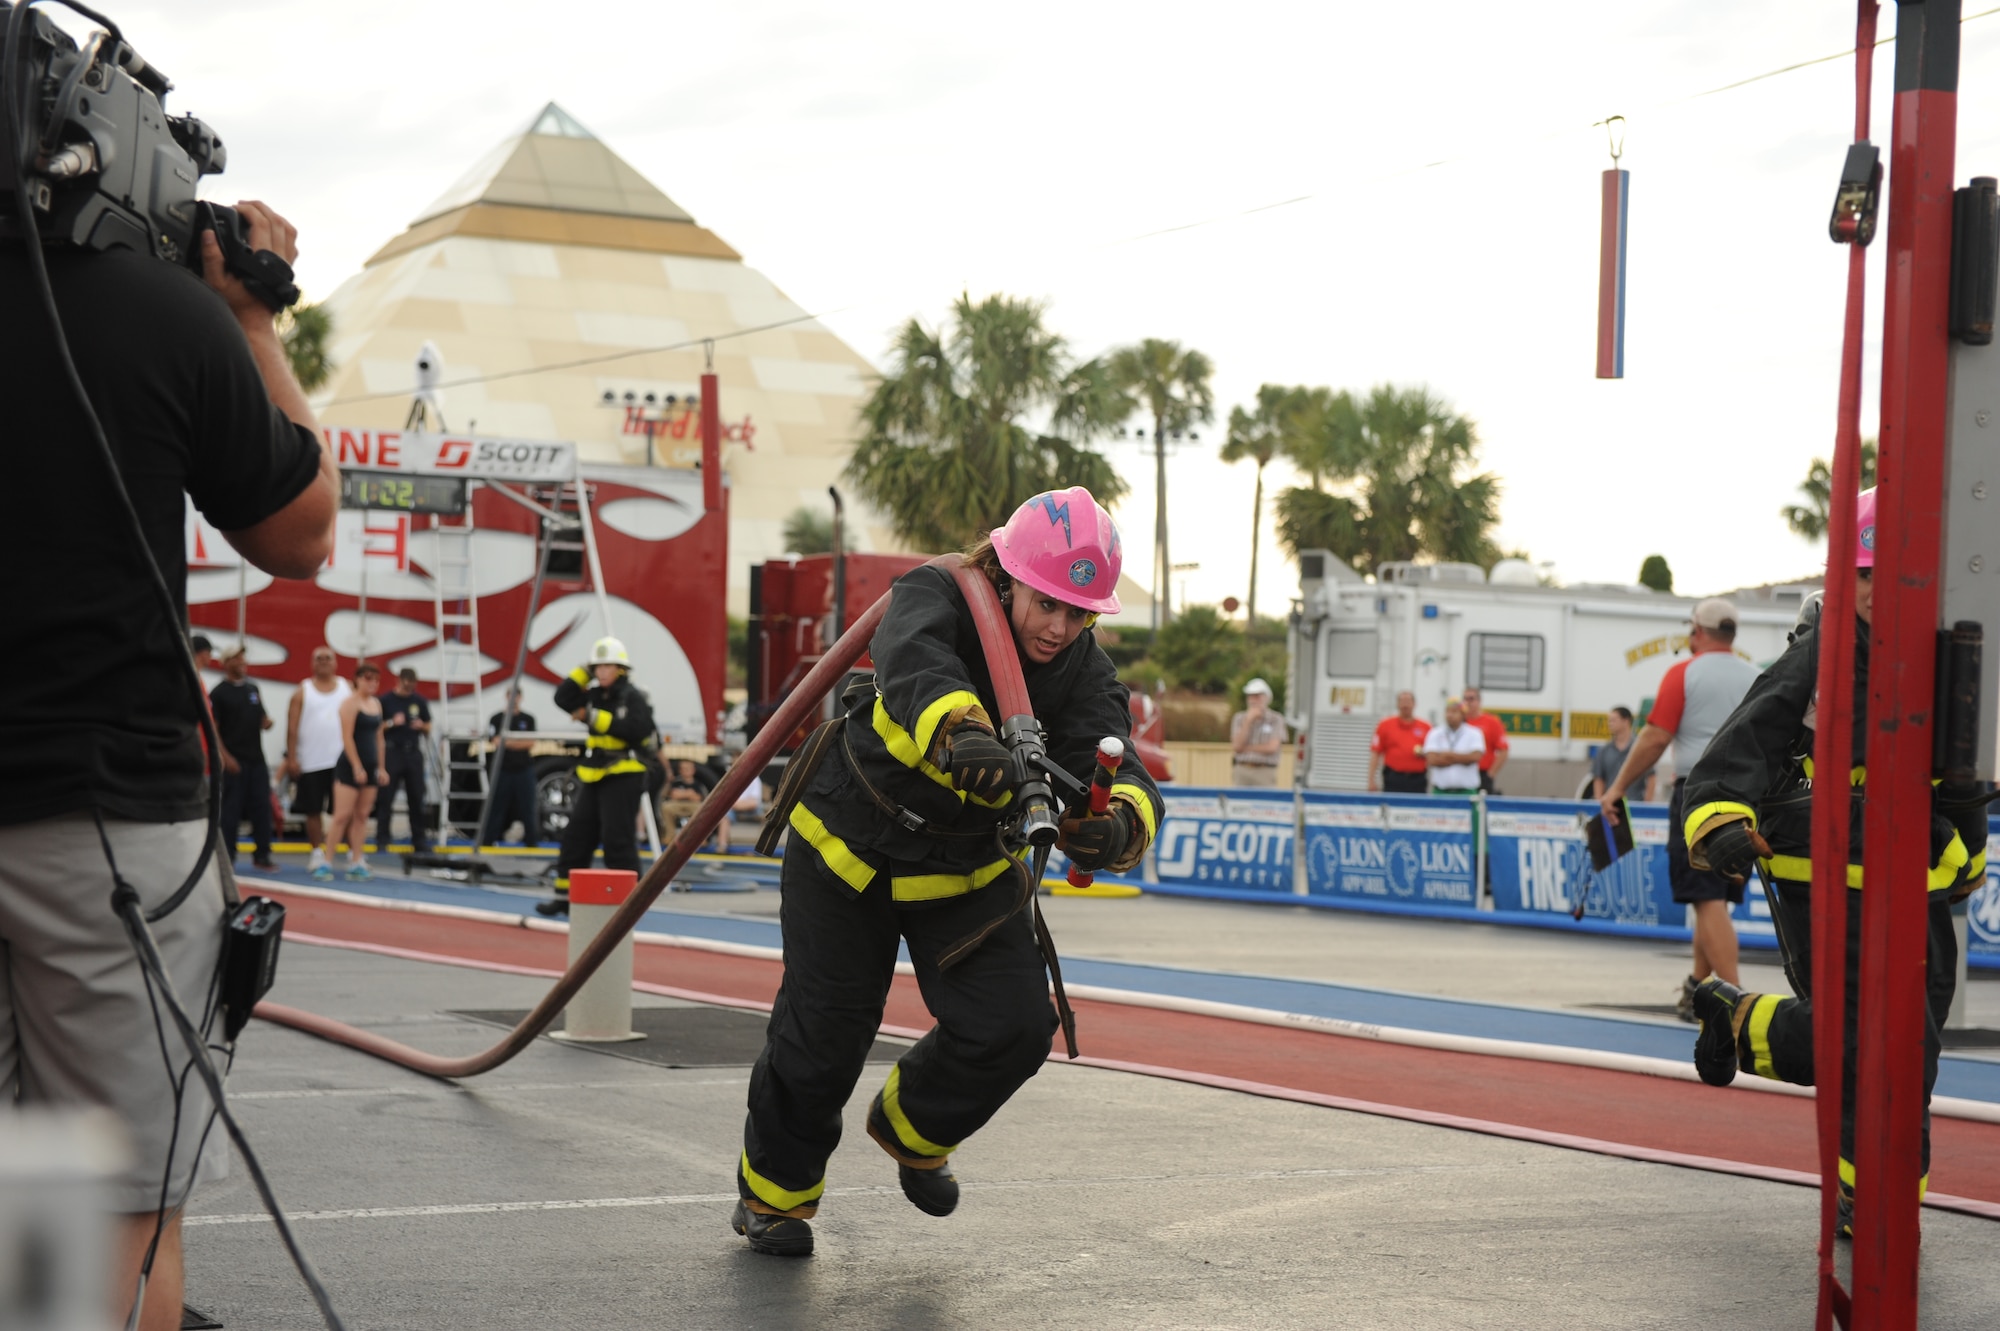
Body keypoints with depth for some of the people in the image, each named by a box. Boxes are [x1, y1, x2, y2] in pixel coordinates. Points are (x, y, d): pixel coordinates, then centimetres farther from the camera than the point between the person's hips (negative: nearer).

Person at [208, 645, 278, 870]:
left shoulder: (253, 688, 14)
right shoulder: (219, 693, -5)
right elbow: (212, 728, -8)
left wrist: (266, 721, -2)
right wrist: (225, 757, -17)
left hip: (256, 759, 6)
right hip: (233, 760, -6)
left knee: (262, 808, 4)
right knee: (231, 809, -3)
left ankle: (262, 856, 11)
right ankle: (227, 857, 5)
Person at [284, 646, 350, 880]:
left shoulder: (346, 688, 8)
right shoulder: (303, 691, 3)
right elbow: (292, 727, -1)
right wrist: (291, 758, -9)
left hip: (340, 761, 0)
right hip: (310, 762, 0)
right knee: (312, 810, 5)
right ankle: (317, 853, 16)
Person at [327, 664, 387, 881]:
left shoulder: (376, 703, 13)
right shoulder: (351, 704, -9)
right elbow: (347, 737, -14)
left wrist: (381, 767, 14)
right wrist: (357, 767, -17)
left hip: (370, 766, 7)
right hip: (350, 765, -7)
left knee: (361, 816, 7)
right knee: (342, 815, -9)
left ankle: (357, 863, 10)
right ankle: (326, 862, -5)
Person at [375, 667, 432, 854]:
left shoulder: (419, 701, 10)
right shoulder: (385, 700, -1)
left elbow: (428, 728, 17)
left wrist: (422, 726, -4)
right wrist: (392, 723, -15)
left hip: (413, 752, 3)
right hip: (392, 752, -3)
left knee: (416, 797, 5)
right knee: (385, 798, -3)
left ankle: (419, 840, 10)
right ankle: (382, 839, 3)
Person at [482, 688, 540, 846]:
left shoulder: (528, 719, 7)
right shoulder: (497, 718, 4)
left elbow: (531, 743, -1)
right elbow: (496, 741, -6)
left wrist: (507, 741, -10)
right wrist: (520, 742, -12)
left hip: (524, 769, 1)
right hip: (503, 769, -1)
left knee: (527, 807, 2)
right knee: (497, 805, 1)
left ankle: (531, 841, 6)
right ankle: (488, 840, 5)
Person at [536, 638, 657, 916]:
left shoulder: (633, 697, -9)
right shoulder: (595, 695, 13)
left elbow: (637, 729, -23)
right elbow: (563, 699, 9)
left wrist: (595, 718, -23)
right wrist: (584, 672, 2)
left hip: (624, 777, -8)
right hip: (594, 777, 8)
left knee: (618, 838, -10)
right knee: (577, 835, 9)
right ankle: (565, 895, 16)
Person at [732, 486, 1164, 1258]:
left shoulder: (1085, 677, -15)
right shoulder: (937, 597, -23)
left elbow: (1116, 774, -31)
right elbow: (913, 662, -47)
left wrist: (1116, 824, -56)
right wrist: (961, 733, -68)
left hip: (967, 868, 3)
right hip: (849, 845, -3)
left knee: (1014, 1026, -9)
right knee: (823, 1038, 3)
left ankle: (912, 1128, 24)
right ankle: (773, 1188, 31)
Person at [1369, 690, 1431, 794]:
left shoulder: (1425, 727, 8)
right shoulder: (1386, 725, 5)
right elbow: (1375, 753, 2)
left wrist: (1423, 754, -11)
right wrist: (1371, 780, -4)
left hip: (1417, 781, 1)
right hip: (1393, 780, -1)